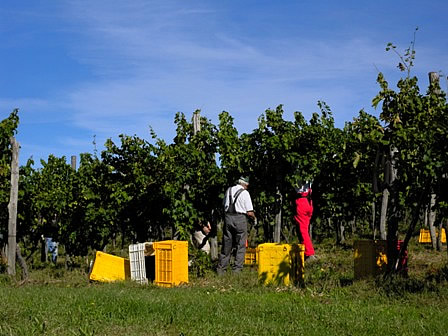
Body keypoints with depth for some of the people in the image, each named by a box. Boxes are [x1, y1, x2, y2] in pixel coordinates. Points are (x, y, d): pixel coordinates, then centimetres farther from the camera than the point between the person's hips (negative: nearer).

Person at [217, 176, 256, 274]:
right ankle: (237, 269, 2)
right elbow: (249, 212, -7)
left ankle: (221, 268, 14)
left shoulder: (229, 190, 10)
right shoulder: (245, 193, -5)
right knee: (240, 246, 4)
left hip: (228, 217, 5)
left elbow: (224, 204, 18)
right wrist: (254, 217, 12)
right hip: (240, 219, -5)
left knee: (226, 245, 12)